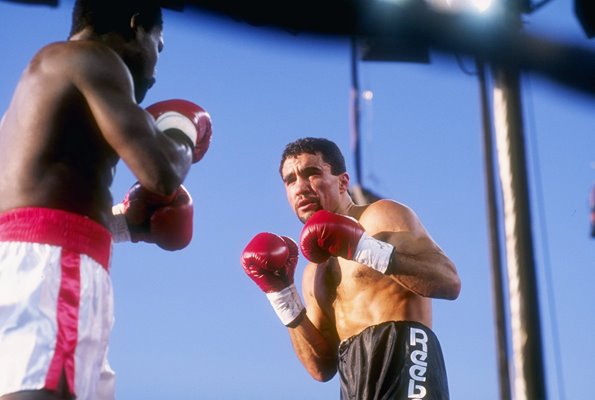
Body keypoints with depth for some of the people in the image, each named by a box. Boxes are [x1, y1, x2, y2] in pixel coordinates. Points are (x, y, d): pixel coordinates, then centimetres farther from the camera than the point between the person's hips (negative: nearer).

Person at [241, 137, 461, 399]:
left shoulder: (382, 215, 8)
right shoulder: (314, 272, 25)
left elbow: (449, 282, -7)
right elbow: (323, 367, 17)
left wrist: (363, 248, -14)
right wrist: (280, 293, 11)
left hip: (403, 357, -7)